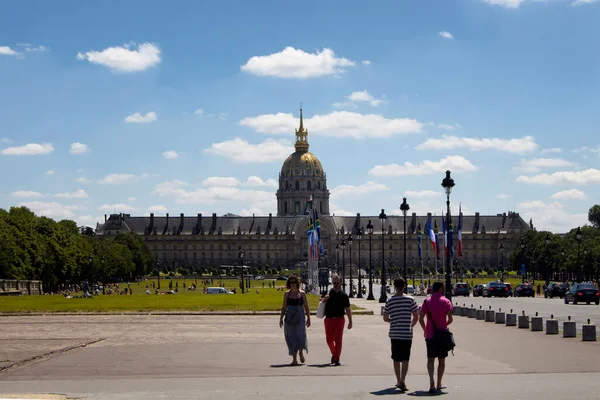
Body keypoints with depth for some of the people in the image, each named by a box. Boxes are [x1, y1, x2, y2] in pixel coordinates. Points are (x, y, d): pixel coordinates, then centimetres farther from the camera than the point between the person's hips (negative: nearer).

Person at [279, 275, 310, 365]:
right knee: (291, 337, 0)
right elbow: (284, 307, 10)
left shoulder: (302, 294, 2)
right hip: (289, 318, 2)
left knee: (300, 335, -11)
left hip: (300, 318, -2)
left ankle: (301, 352, 17)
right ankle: (294, 359, 6)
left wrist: (308, 318, 1)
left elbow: (306, 307, 4)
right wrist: (281, 318, 6)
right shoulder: (287, 294, 6)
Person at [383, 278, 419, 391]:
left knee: (396, 358, 13)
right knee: (405, 358, 0)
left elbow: (385, 318, 4)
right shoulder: (410, 300, -4)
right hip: (407, 334, -2)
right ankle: (402, 380, -16)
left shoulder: (389, 301, 0)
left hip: (394, 333, 2)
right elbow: (416, 317, -2)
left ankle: (398, 381, 20)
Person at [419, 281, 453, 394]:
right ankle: (439, 385, 19)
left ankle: (432, 382, -19)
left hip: (430, 335, 0)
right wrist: (445, 325, 11)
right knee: (441, 360, 12)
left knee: (430, 359, 0)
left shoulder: (427, 301, 0)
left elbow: (421, 319, -5)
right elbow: (450, 319, -10)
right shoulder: (446, 301, -3)